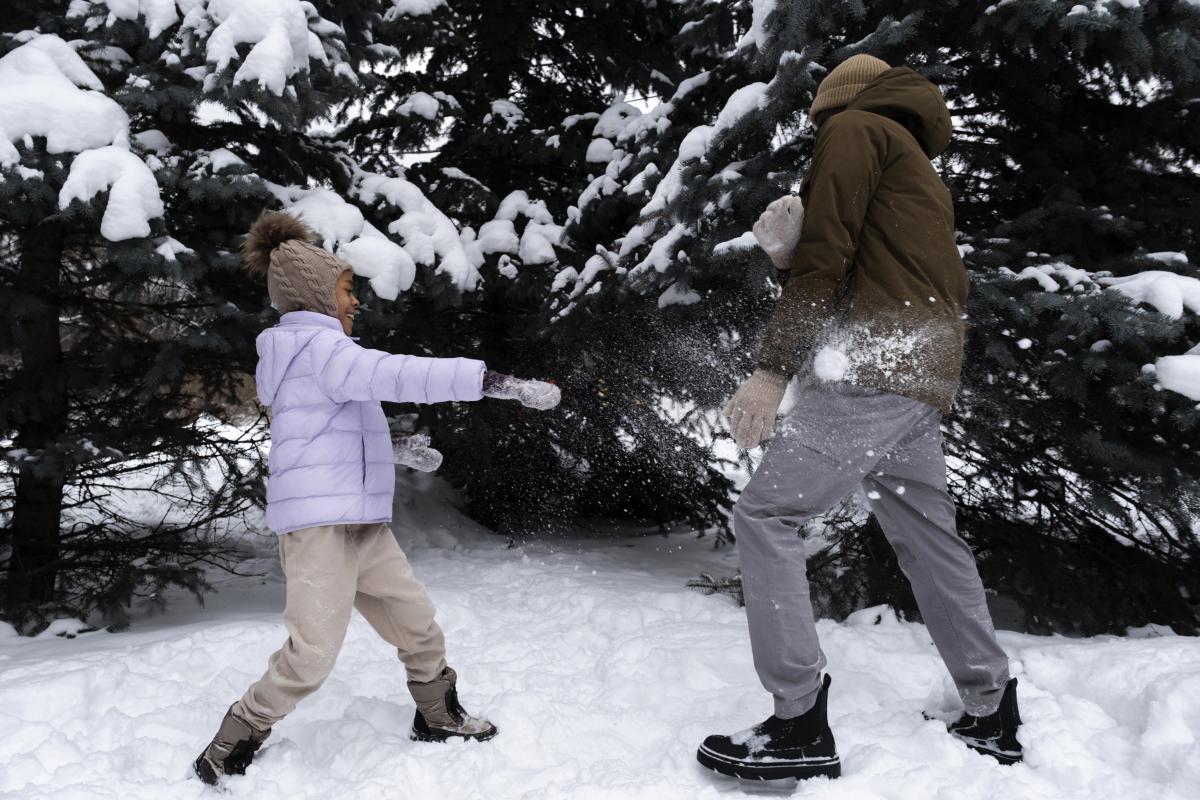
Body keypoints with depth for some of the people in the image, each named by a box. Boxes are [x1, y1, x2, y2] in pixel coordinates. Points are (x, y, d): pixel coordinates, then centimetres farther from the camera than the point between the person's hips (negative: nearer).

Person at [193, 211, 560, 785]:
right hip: (320, 521, -10)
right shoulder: (315, 345, -12)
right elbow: (400, 375, -26)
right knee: (312, 656, -8)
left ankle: (438, 716, 29)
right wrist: (498, 382, -29)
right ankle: (230, 747, 9)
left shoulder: (314, 350, 19)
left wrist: (398, 451, 24)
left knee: (416, 622, 13)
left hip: (360, 523, 10)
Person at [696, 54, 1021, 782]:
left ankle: (802, 725, -11)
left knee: (766, 515, -9)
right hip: (926, 377, 9)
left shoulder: (855, 128, 5)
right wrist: (788, 250, 6)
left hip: (872, 369, -9)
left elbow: (826, 257, -9)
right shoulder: (921, 168, 32)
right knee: (931, 541, 16)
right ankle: (993, 715, 25)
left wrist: (775, 370, -12)